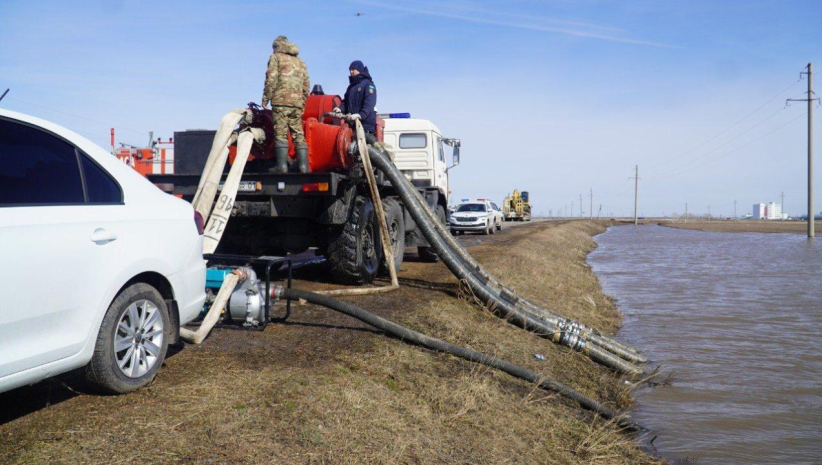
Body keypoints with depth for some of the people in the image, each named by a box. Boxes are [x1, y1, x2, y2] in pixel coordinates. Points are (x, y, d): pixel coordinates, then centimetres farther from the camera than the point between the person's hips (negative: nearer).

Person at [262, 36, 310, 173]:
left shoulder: (276, 57, 7)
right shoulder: (300, 62, 24)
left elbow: (271, 79, -5)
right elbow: (306, 86, 20)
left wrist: (265, 98, -2)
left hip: (281, 101, -5)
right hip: (297, 103, 5)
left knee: (281, 133, -6)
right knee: (298, 134, 5)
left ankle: (282, 165, -12)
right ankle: (303, 165, -1)